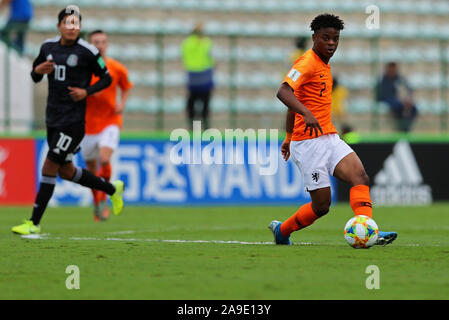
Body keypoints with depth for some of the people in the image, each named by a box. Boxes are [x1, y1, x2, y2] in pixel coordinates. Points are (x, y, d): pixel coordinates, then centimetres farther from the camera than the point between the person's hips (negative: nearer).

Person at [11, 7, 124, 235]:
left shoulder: (87, 52, -8)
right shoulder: (48, 47, 7)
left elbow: (106, 79, 1)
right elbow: (35, 77, 18)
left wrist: (86, 92, -14)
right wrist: (38, 70, -5)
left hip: (73, 120, -7)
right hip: (52, 118, 7)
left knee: (49, 167, -10)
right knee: (66, 171, 14)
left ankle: (34, 223, -6)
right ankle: (112, 189, 36)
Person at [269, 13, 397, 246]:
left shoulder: (324, 66, 18)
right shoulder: (307, 63, -11)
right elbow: (283, 92, -28)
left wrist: (289, 137, 33)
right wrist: (306, 113, -43)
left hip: (329, 138, 8)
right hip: (309, 143, -8)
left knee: (360, 177, -16)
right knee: (321, 205, -5)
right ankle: (282, 230, 19)